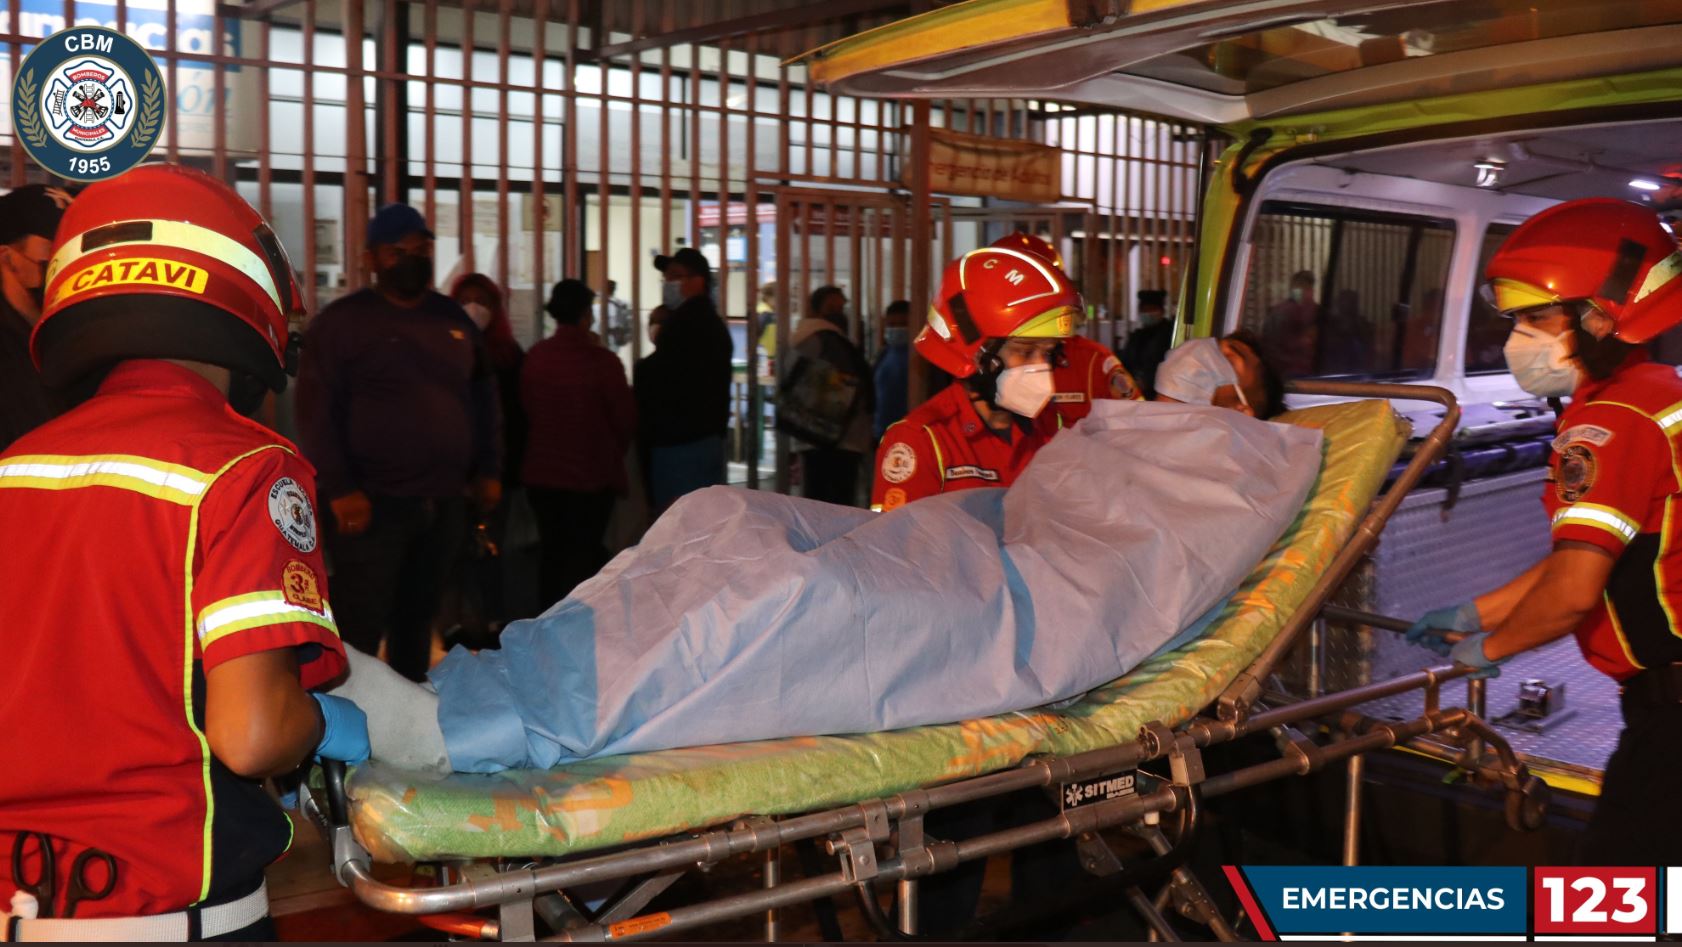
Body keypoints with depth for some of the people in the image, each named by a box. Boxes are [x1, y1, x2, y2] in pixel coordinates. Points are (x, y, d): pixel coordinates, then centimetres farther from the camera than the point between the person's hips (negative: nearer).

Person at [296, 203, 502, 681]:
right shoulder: (341, 321, -4)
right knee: (362, 628, -3)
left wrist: (488, 471, 11)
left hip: (444, 503, 5)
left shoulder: (452, 318, 13)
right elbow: (317, 410, -10)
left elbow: (482, 396, 17)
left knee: (418, 619, 16)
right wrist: (339, 489, -16)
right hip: (373, 504, -5)